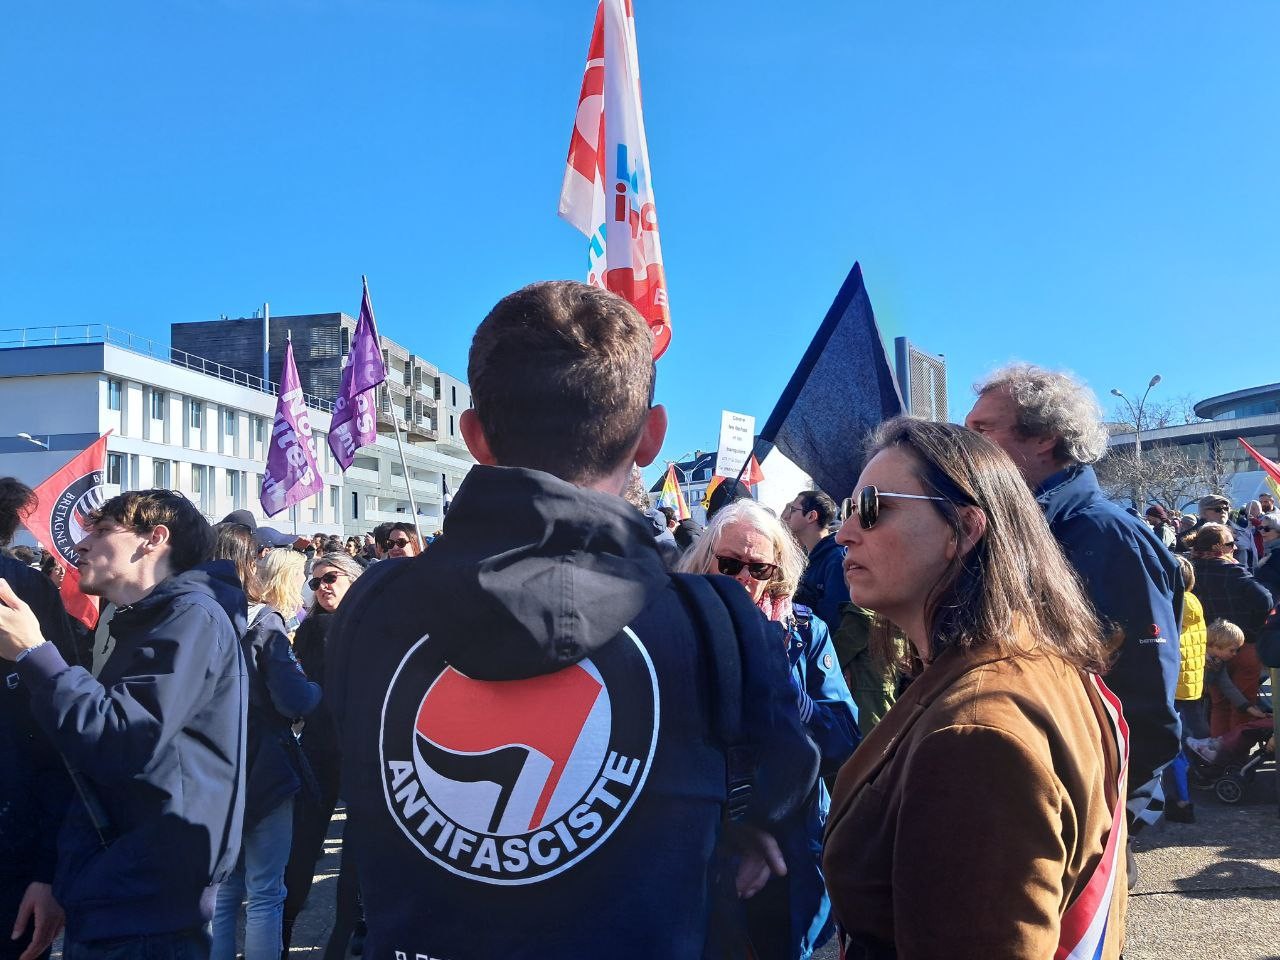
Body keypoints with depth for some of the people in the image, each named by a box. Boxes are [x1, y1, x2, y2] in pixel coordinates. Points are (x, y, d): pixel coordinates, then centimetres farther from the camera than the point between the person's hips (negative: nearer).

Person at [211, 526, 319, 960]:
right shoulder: (263, 622, -14)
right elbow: (295, 701, -21)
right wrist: (316, 685, -1)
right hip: (263, 769, -6)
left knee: (223, 889, 17)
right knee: (264, 893, 3)